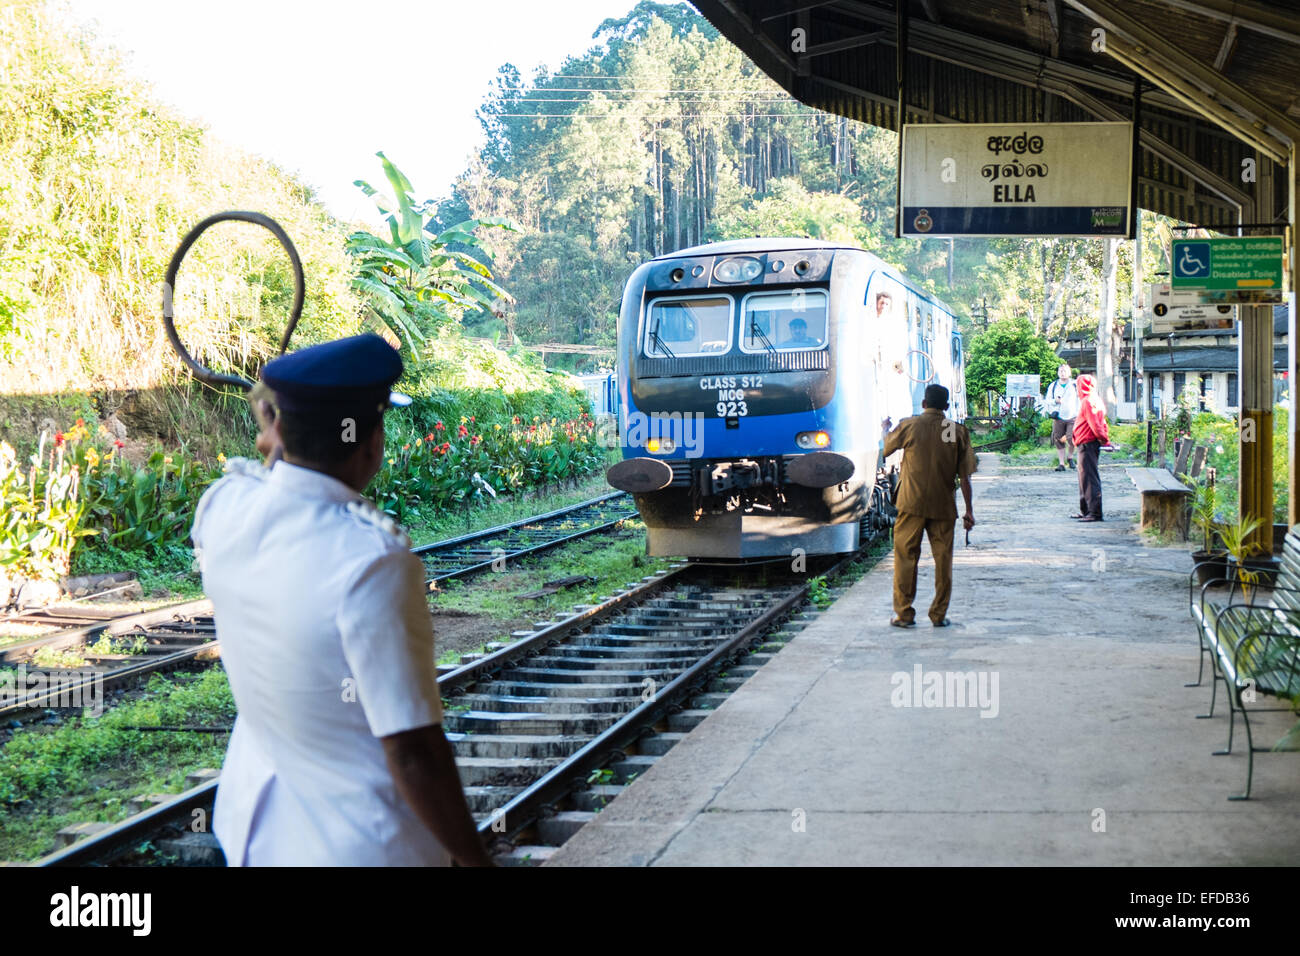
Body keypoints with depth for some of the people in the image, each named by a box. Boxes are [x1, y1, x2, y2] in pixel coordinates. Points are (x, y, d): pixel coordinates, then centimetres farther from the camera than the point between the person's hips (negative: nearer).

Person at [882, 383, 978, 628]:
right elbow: (964, 476, -1)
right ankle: (939, 615, 11)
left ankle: (904, 614, 6)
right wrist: (969, 510, 5)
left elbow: (887, 449, 14)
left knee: (905, 557, 6)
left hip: (912, 504, -1)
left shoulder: (909, 426, -4)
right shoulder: (958, 431, 0)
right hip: (943, 506, 1)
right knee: (943, 559, 9)